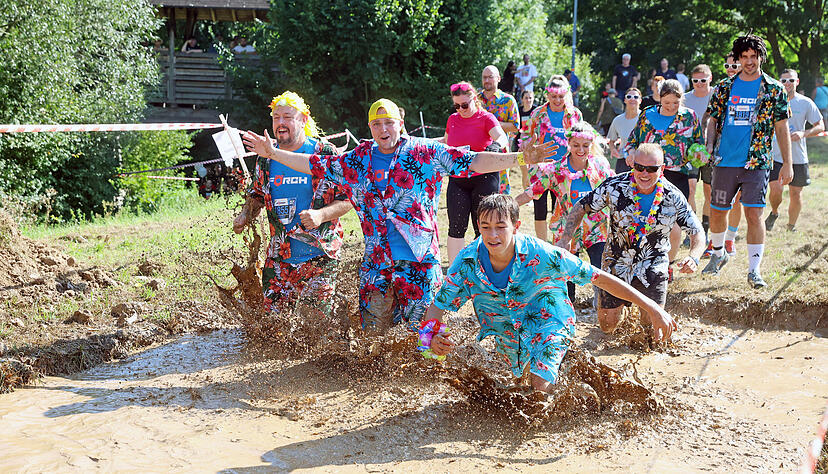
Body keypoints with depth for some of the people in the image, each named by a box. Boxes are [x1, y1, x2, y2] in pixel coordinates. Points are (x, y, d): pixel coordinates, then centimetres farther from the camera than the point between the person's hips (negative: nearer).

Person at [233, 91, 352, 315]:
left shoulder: (326, 154, -6)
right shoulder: (267, 158, 8)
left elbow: (347, 200, -5)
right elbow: (257, 195, 23)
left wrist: (321, 215, -22)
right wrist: (245, 215, 3)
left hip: (319, 256, -4)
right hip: (279, 258, 4)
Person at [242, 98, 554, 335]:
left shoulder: (425, 153, -3)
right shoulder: (358, 159, 7)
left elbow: (471, 161, -9)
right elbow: (315, 165, 15)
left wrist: (519, 158, -19)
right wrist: (272, 153, 13)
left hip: (419, 257, -3)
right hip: (376, 258, 3)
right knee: (373, 330, 8)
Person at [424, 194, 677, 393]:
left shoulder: (540, 255, -33)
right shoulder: (467, 262, -25)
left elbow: (599, 277, -27)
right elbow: (437, 307, -15)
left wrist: (652, 307, -28)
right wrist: (432, 339, -39)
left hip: (547, 317, -3)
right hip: (502, 329, 3)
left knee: (541, 389, -16)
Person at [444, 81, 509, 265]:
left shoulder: (486, 118, -3)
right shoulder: (452, 119, 11)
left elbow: (502, 138, -20)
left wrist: (496, 145, -41)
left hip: (483, 178, -4)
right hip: (457, 179, 4)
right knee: (456, 228, -1)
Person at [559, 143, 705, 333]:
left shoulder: (673, 198, -15)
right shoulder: (614, 186, -17)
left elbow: (697, 232, -6)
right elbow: (580, 207, -6)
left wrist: (693, 257, -28)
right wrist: (565, 239, -20)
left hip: (652, 269, 0)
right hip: (616, 266, 0)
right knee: (608, 326, 4)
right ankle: (621, 309, 41)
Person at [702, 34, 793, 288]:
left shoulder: (773, 89, 3)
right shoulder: (725, 87, 8)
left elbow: (781, 128, 4)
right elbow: (713, 121, 14)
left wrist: (787, 164, 0)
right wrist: (708, 147, -4)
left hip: (756, 162, -3)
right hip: (725, 161, 3)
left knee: (754, 213, -10)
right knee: (717, 212, 10)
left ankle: (754, 270, -4)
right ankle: (718, 253, 35)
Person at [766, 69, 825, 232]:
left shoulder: (806, 103, 0)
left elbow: (820, 126, 3)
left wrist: (803, 134, -14)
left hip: (798, 157, 0)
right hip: (775, 156, 0)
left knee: (796, 194, 5)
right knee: (775, 190, -13)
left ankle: (791, 227, 22)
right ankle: (774, 213, 19)